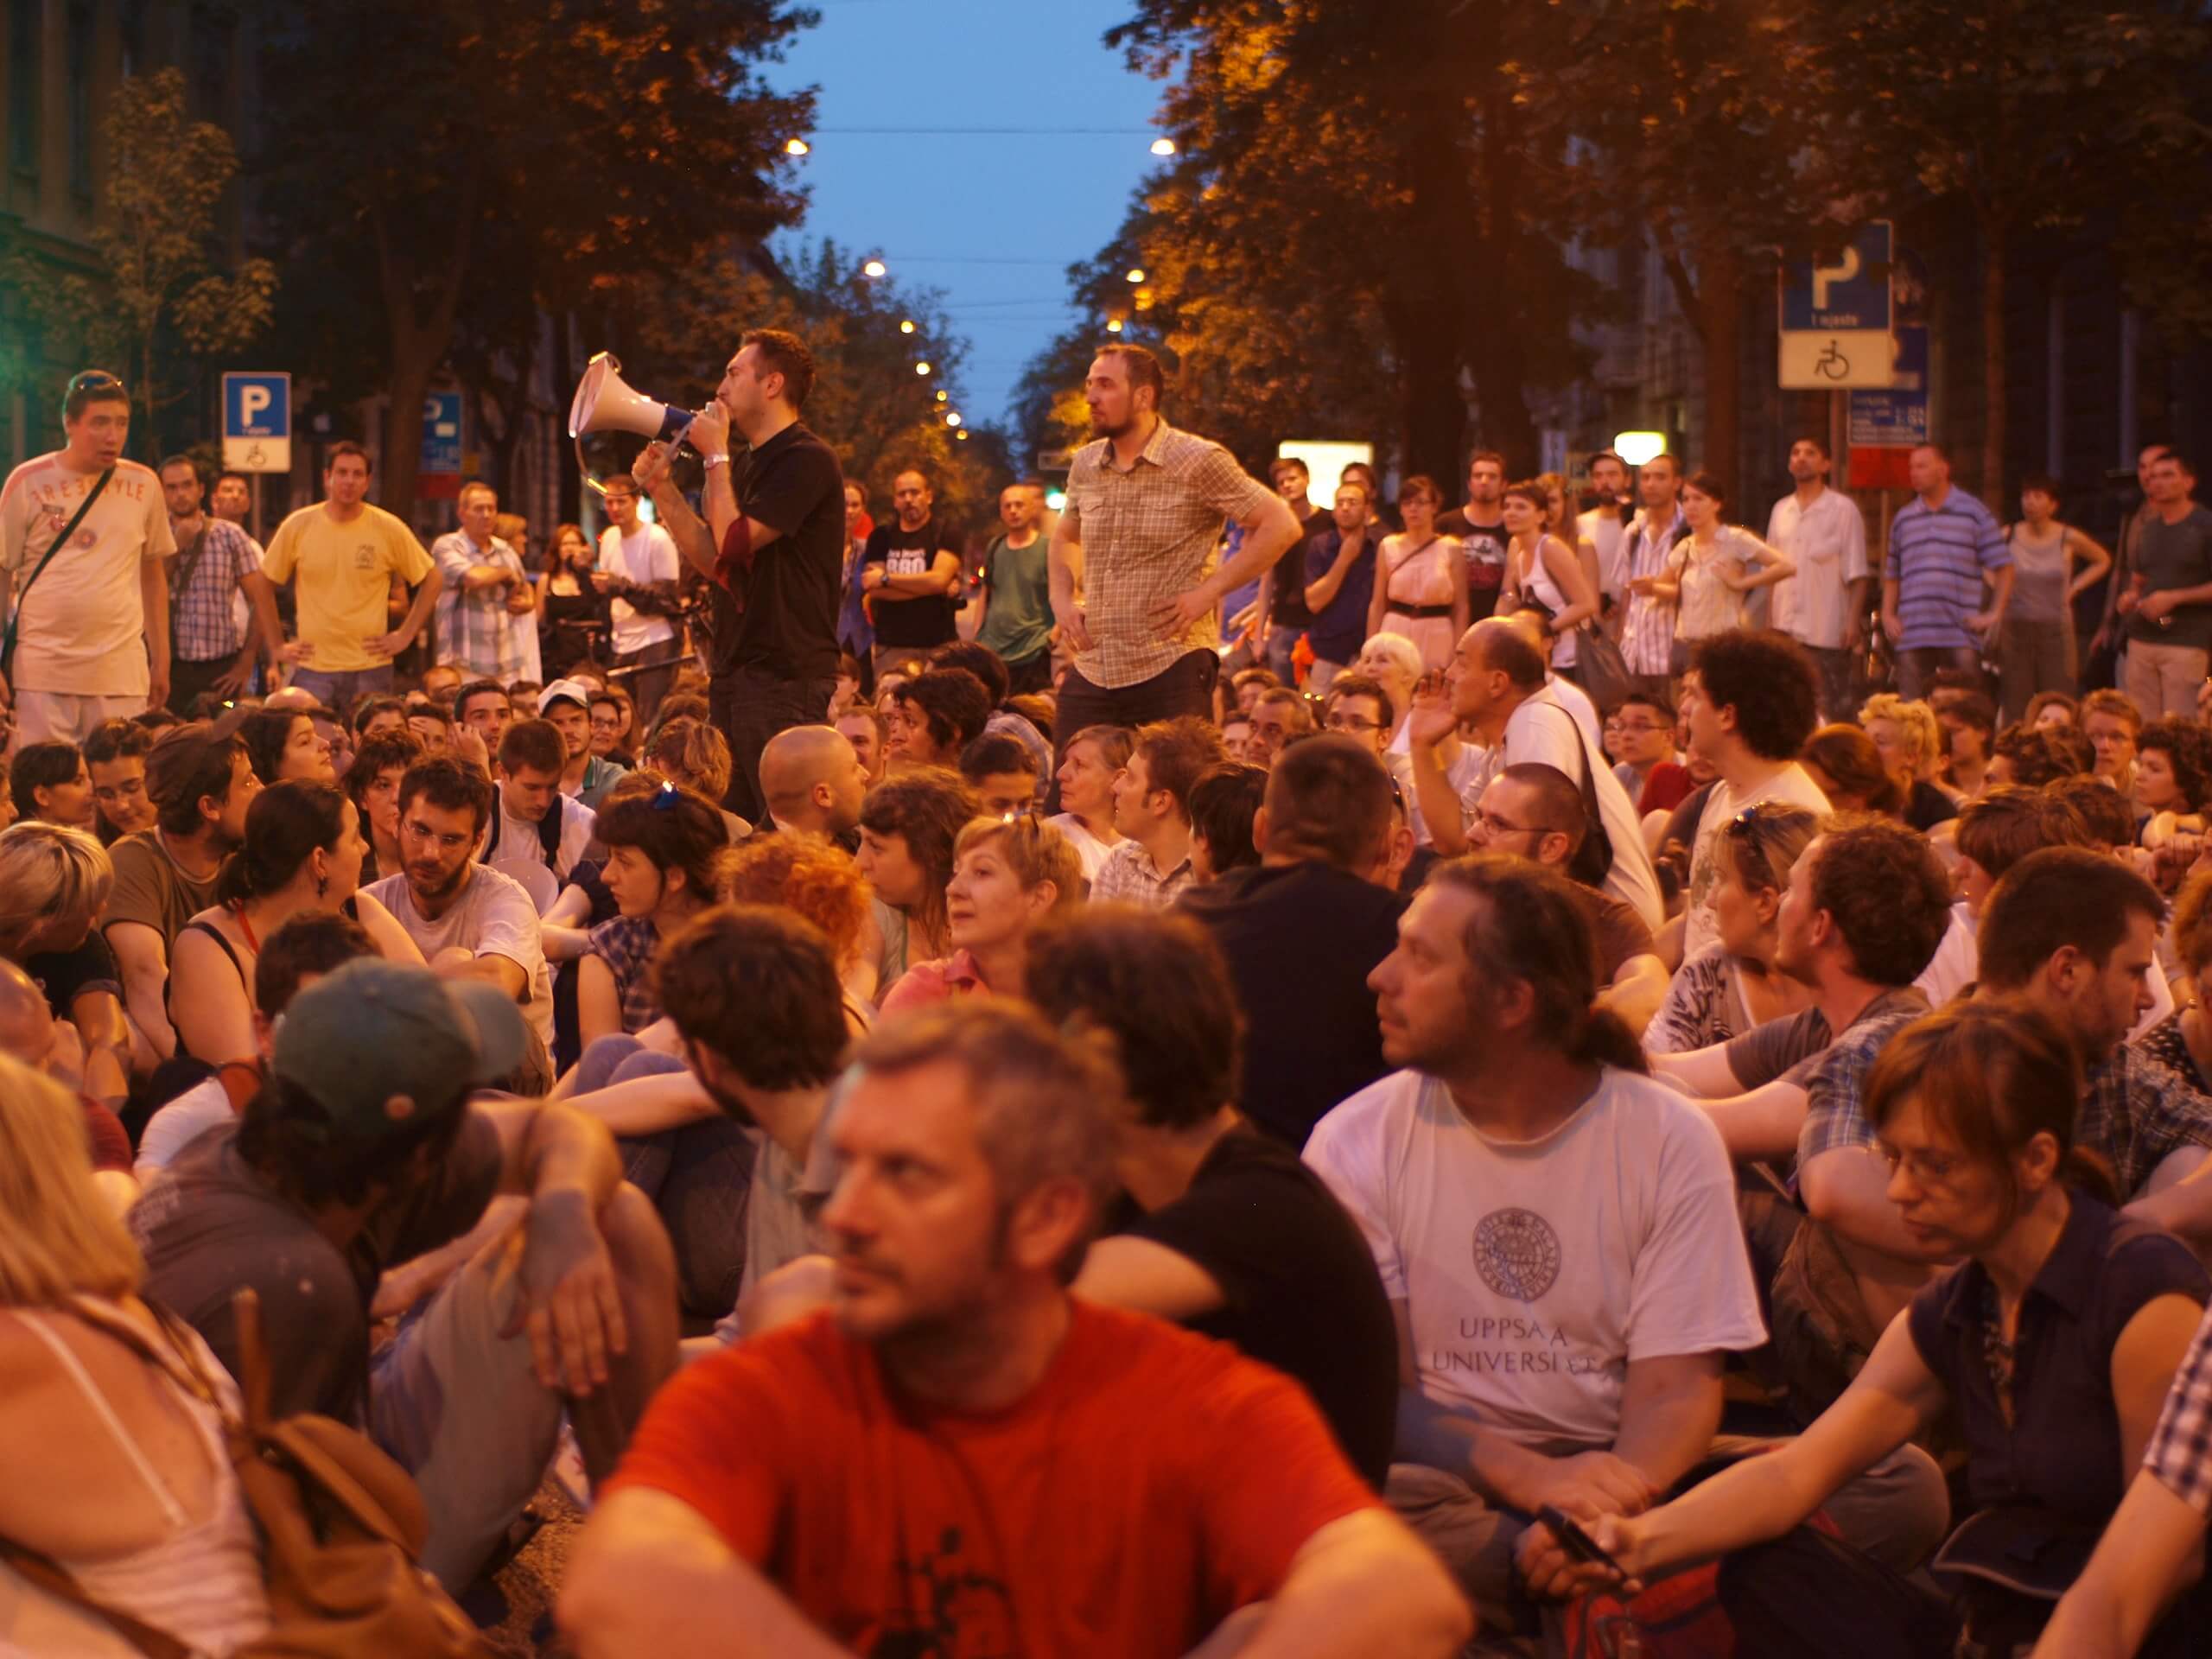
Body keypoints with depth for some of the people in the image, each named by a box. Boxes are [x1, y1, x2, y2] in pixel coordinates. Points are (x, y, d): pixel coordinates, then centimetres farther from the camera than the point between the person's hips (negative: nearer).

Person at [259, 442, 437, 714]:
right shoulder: (297, 526, 0)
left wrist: (405, 635, 2)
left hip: (370, 668, 0)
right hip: (312, 669, 0)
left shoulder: (389, 529, -1)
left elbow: (431, 582, 8)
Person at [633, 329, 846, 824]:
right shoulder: (758, 463, 21)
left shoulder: (807, 460, -11)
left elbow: (734, 542, -18)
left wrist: (715, 457, -9)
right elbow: (715, 561, 17)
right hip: (738, 671, 10)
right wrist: (663, 490, 9)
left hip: (784, 676, -10)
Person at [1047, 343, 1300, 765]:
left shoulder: (1198, 461, -7)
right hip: (1092, 668, 6)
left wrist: (1208, 591, -13)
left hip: (1172, 665, -6)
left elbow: (1281, 525, -9)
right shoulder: (1085, 465, 10)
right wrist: (1061, 599, 10)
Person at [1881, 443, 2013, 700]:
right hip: (1913, 637, 3)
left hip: (1961, 636, -3)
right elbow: (1891, 575, 22)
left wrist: (1995, 613, -3)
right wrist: (1888, 615, 8)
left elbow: (2003, 566, 5)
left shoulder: (1973, 513, 5)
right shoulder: (1903, 519, 16)